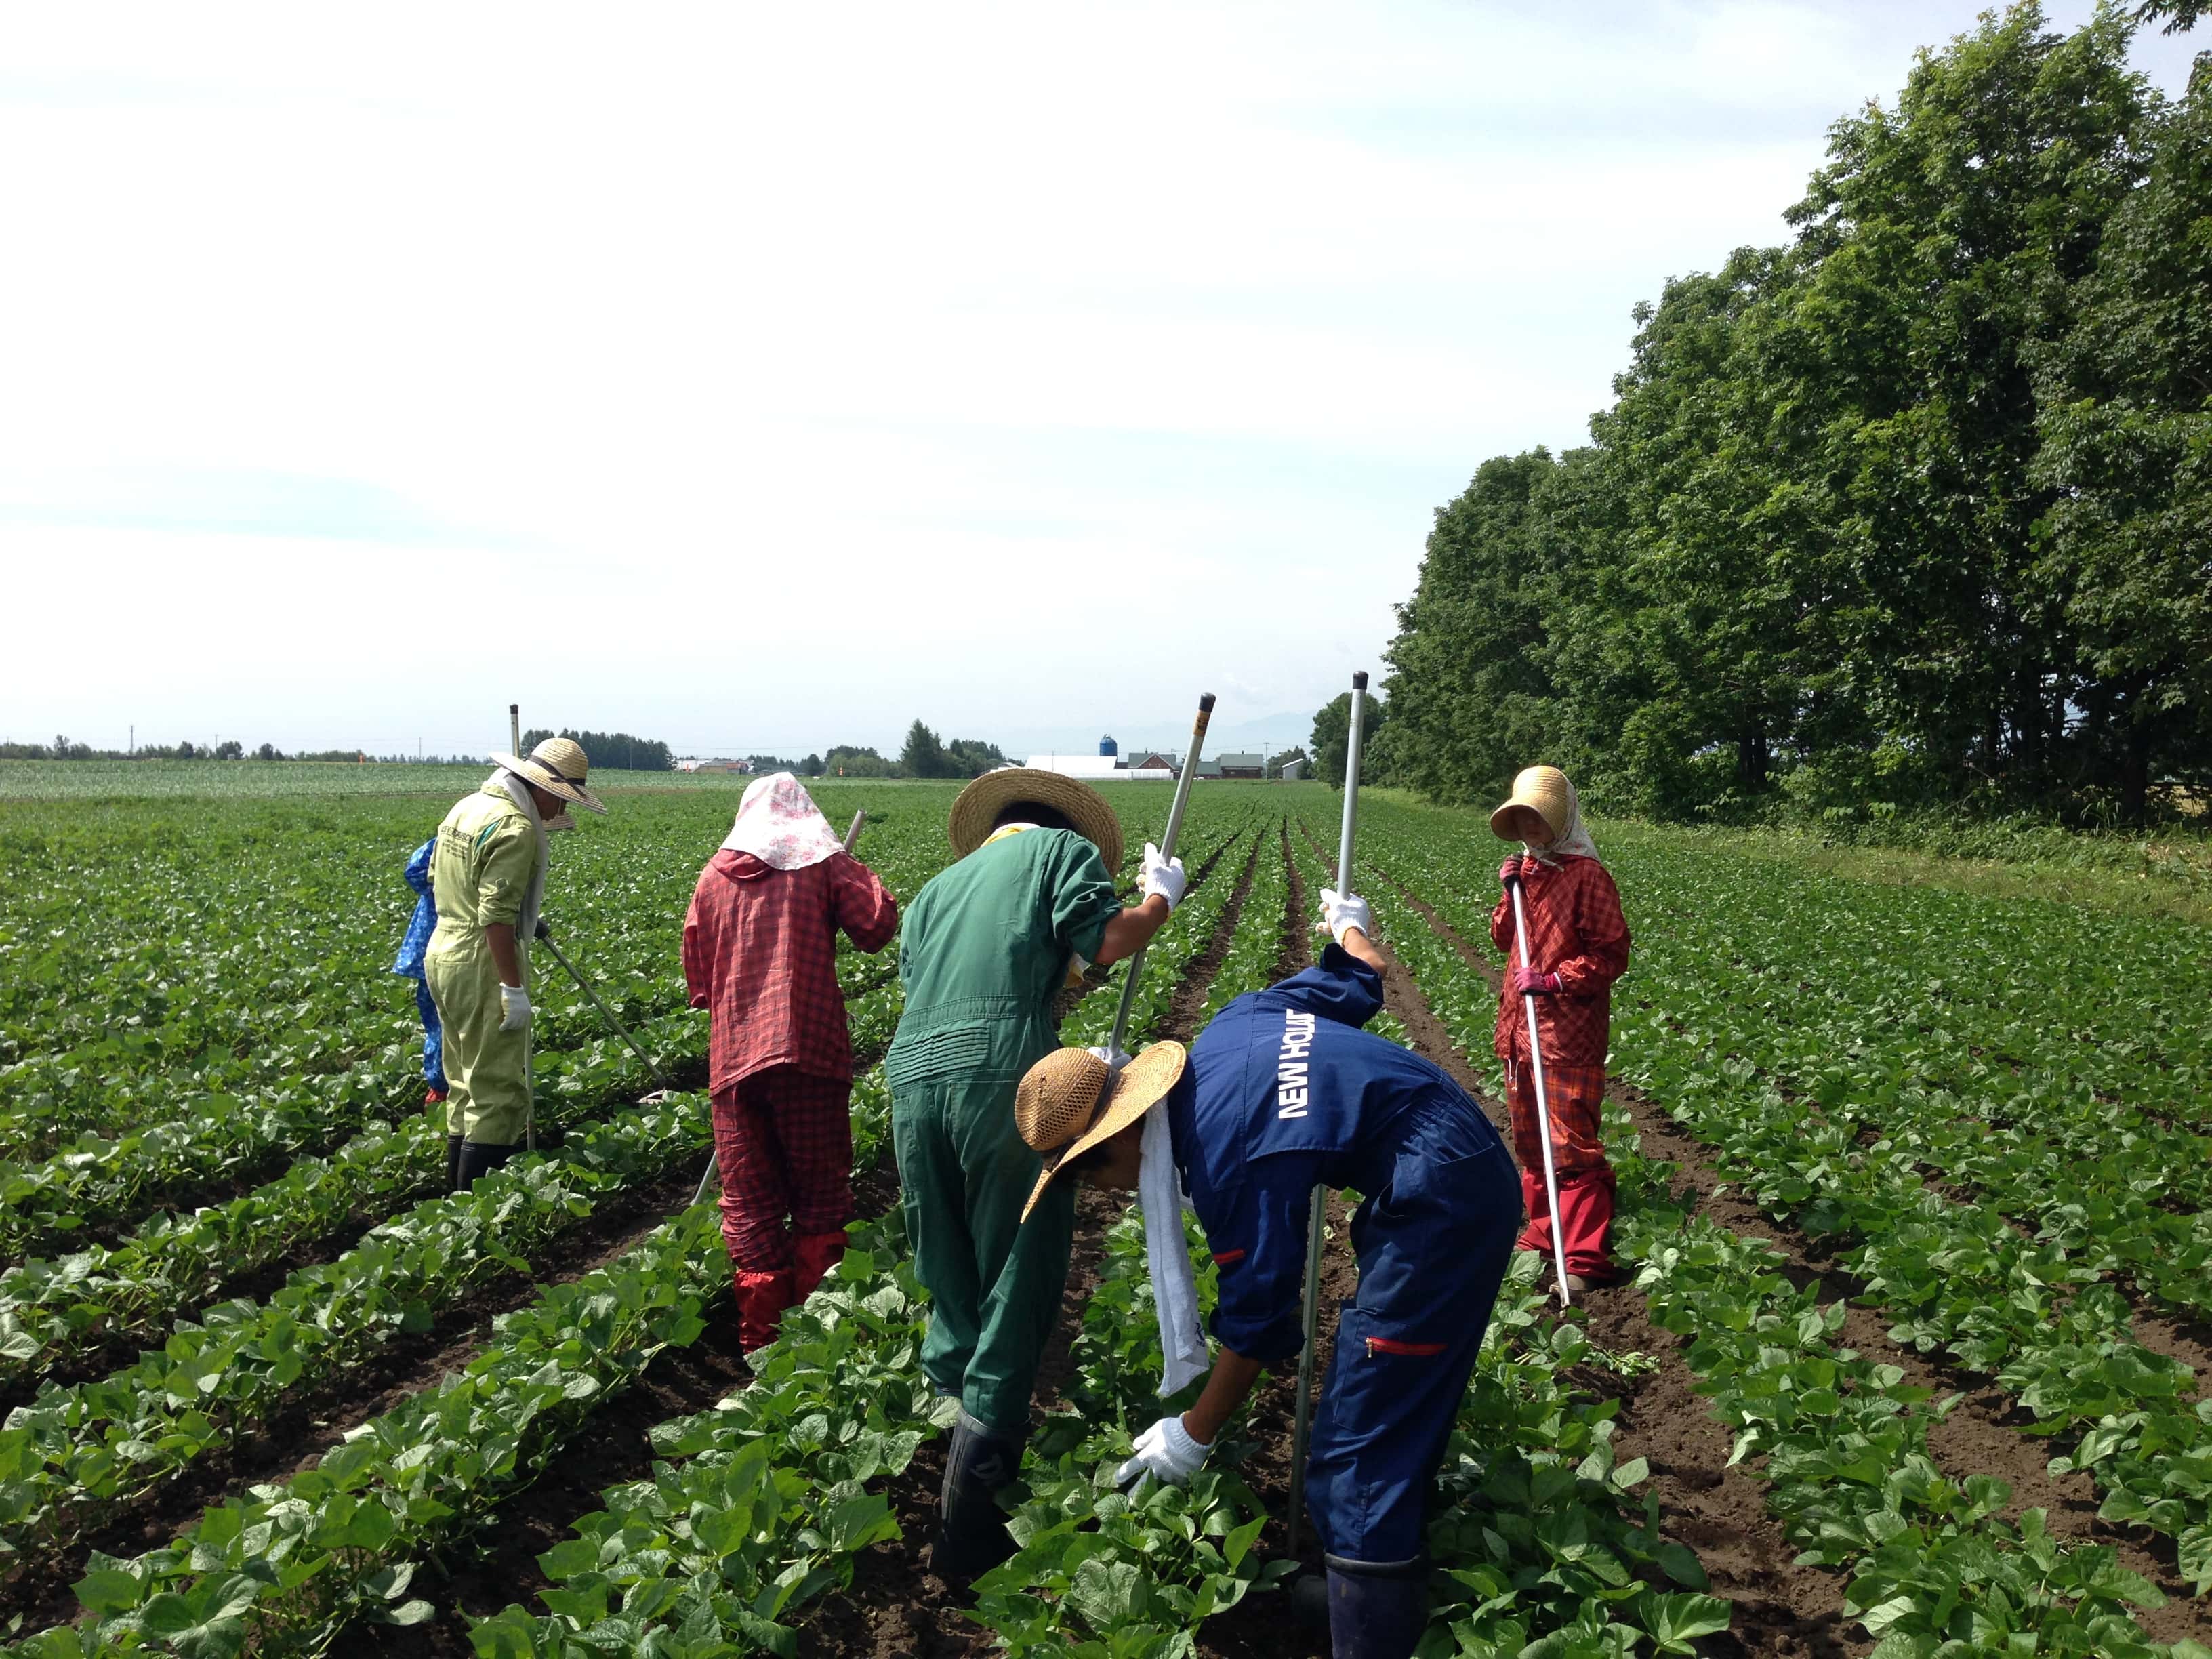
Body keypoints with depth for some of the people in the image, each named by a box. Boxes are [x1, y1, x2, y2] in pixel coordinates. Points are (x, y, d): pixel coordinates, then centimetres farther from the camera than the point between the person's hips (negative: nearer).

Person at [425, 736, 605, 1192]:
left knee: (465, 1087, 18)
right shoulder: (515, 827, -18)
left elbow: (435, 878, 21)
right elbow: (497, 916, -24)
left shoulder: (467, 806, 12)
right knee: (498, 1093, -4)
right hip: (483, 965, -10)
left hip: (443, 954, 10)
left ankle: (459, 1196, 27)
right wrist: (514, 988, -21)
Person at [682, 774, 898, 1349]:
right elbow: (878, 923, -6)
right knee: (821, 1199, 9)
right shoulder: (823, 861, 5)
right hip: (807, 1050, -3)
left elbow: (697, 974, 18)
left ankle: (760, 1339, 10)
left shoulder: (714, 875, 15)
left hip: (733, 1058, 3)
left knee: (750, 1208, 9)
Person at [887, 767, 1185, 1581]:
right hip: (1003, 1065, -5)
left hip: (912, 1069, 6)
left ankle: (970, 1439, 29)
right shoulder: (1064, 847, 18)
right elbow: (1105, 941, 2)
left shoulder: (938, 886, 32)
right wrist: (1160, 897, 21)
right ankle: (968, 1529, 0)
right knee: (1013, 1289, 1)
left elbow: (917, 979, 22)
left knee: (950, 1288, 19)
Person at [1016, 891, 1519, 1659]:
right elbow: (1358, 979, 17)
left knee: (1360, 1453, -9)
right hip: (1469, 1168, 11)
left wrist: (1193, 1435, 1)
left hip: (1442, 1207, -11)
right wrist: (1350, 927, 42)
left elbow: (1258, 1319, -13)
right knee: (1402, 1399, 22)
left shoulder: (1225, 1159, -20)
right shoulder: (1227, 1030, 5)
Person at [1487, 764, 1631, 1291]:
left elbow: (1611, 956, -12)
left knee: (1570, 1145, -9)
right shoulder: (1527, 869, 13)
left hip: (1568, 1033, -8)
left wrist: (1553, 980, -21)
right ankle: (1545, 1234, 28)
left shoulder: (1586, 875, -11)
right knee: (1529, 1142, 15)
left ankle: (1587, 1258, -5)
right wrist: (1509, 894, 0)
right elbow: (1503, 939, 17)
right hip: (1520, 1027, 8)